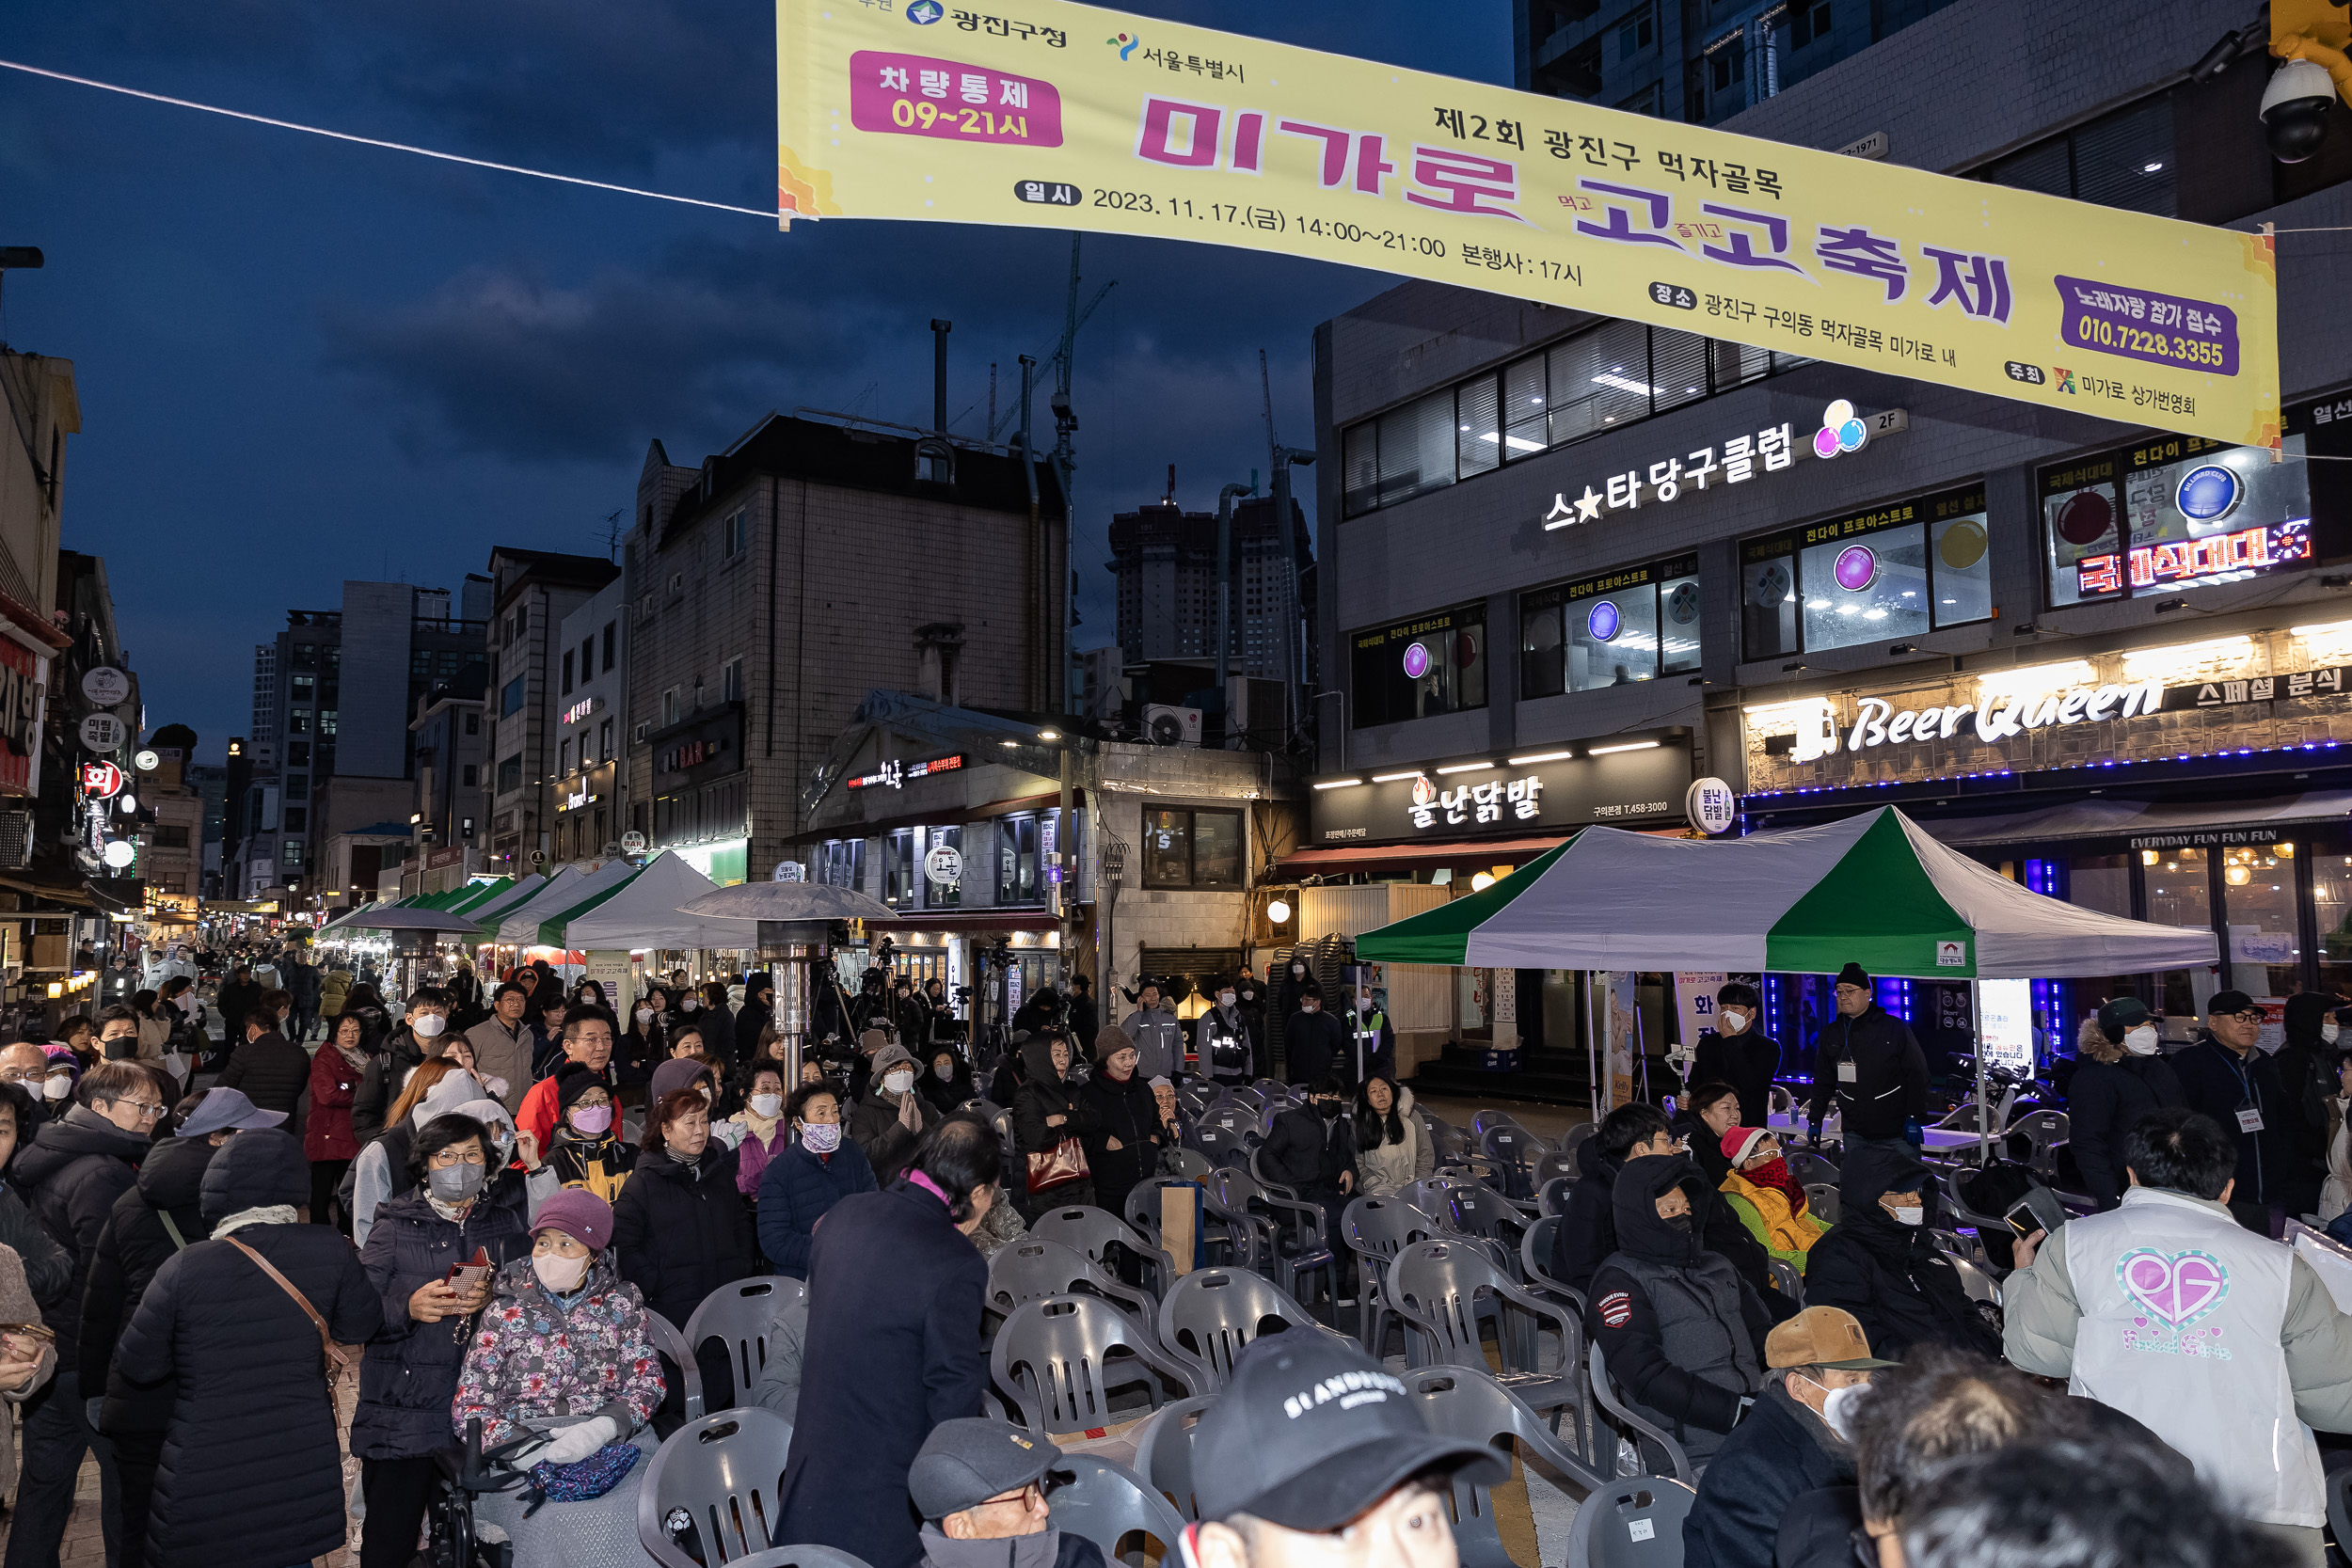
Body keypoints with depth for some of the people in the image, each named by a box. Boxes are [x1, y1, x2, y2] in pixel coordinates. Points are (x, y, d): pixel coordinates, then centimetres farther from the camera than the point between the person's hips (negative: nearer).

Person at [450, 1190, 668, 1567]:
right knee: (578, 1525, -30)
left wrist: (604, 1428, -18)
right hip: (528, 1460, -1)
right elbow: (467, 1409, 2)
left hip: (614, 1442, 1)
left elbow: (647, 1381, 2)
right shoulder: (506, 1310, 6)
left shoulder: (621, 1301, 9)